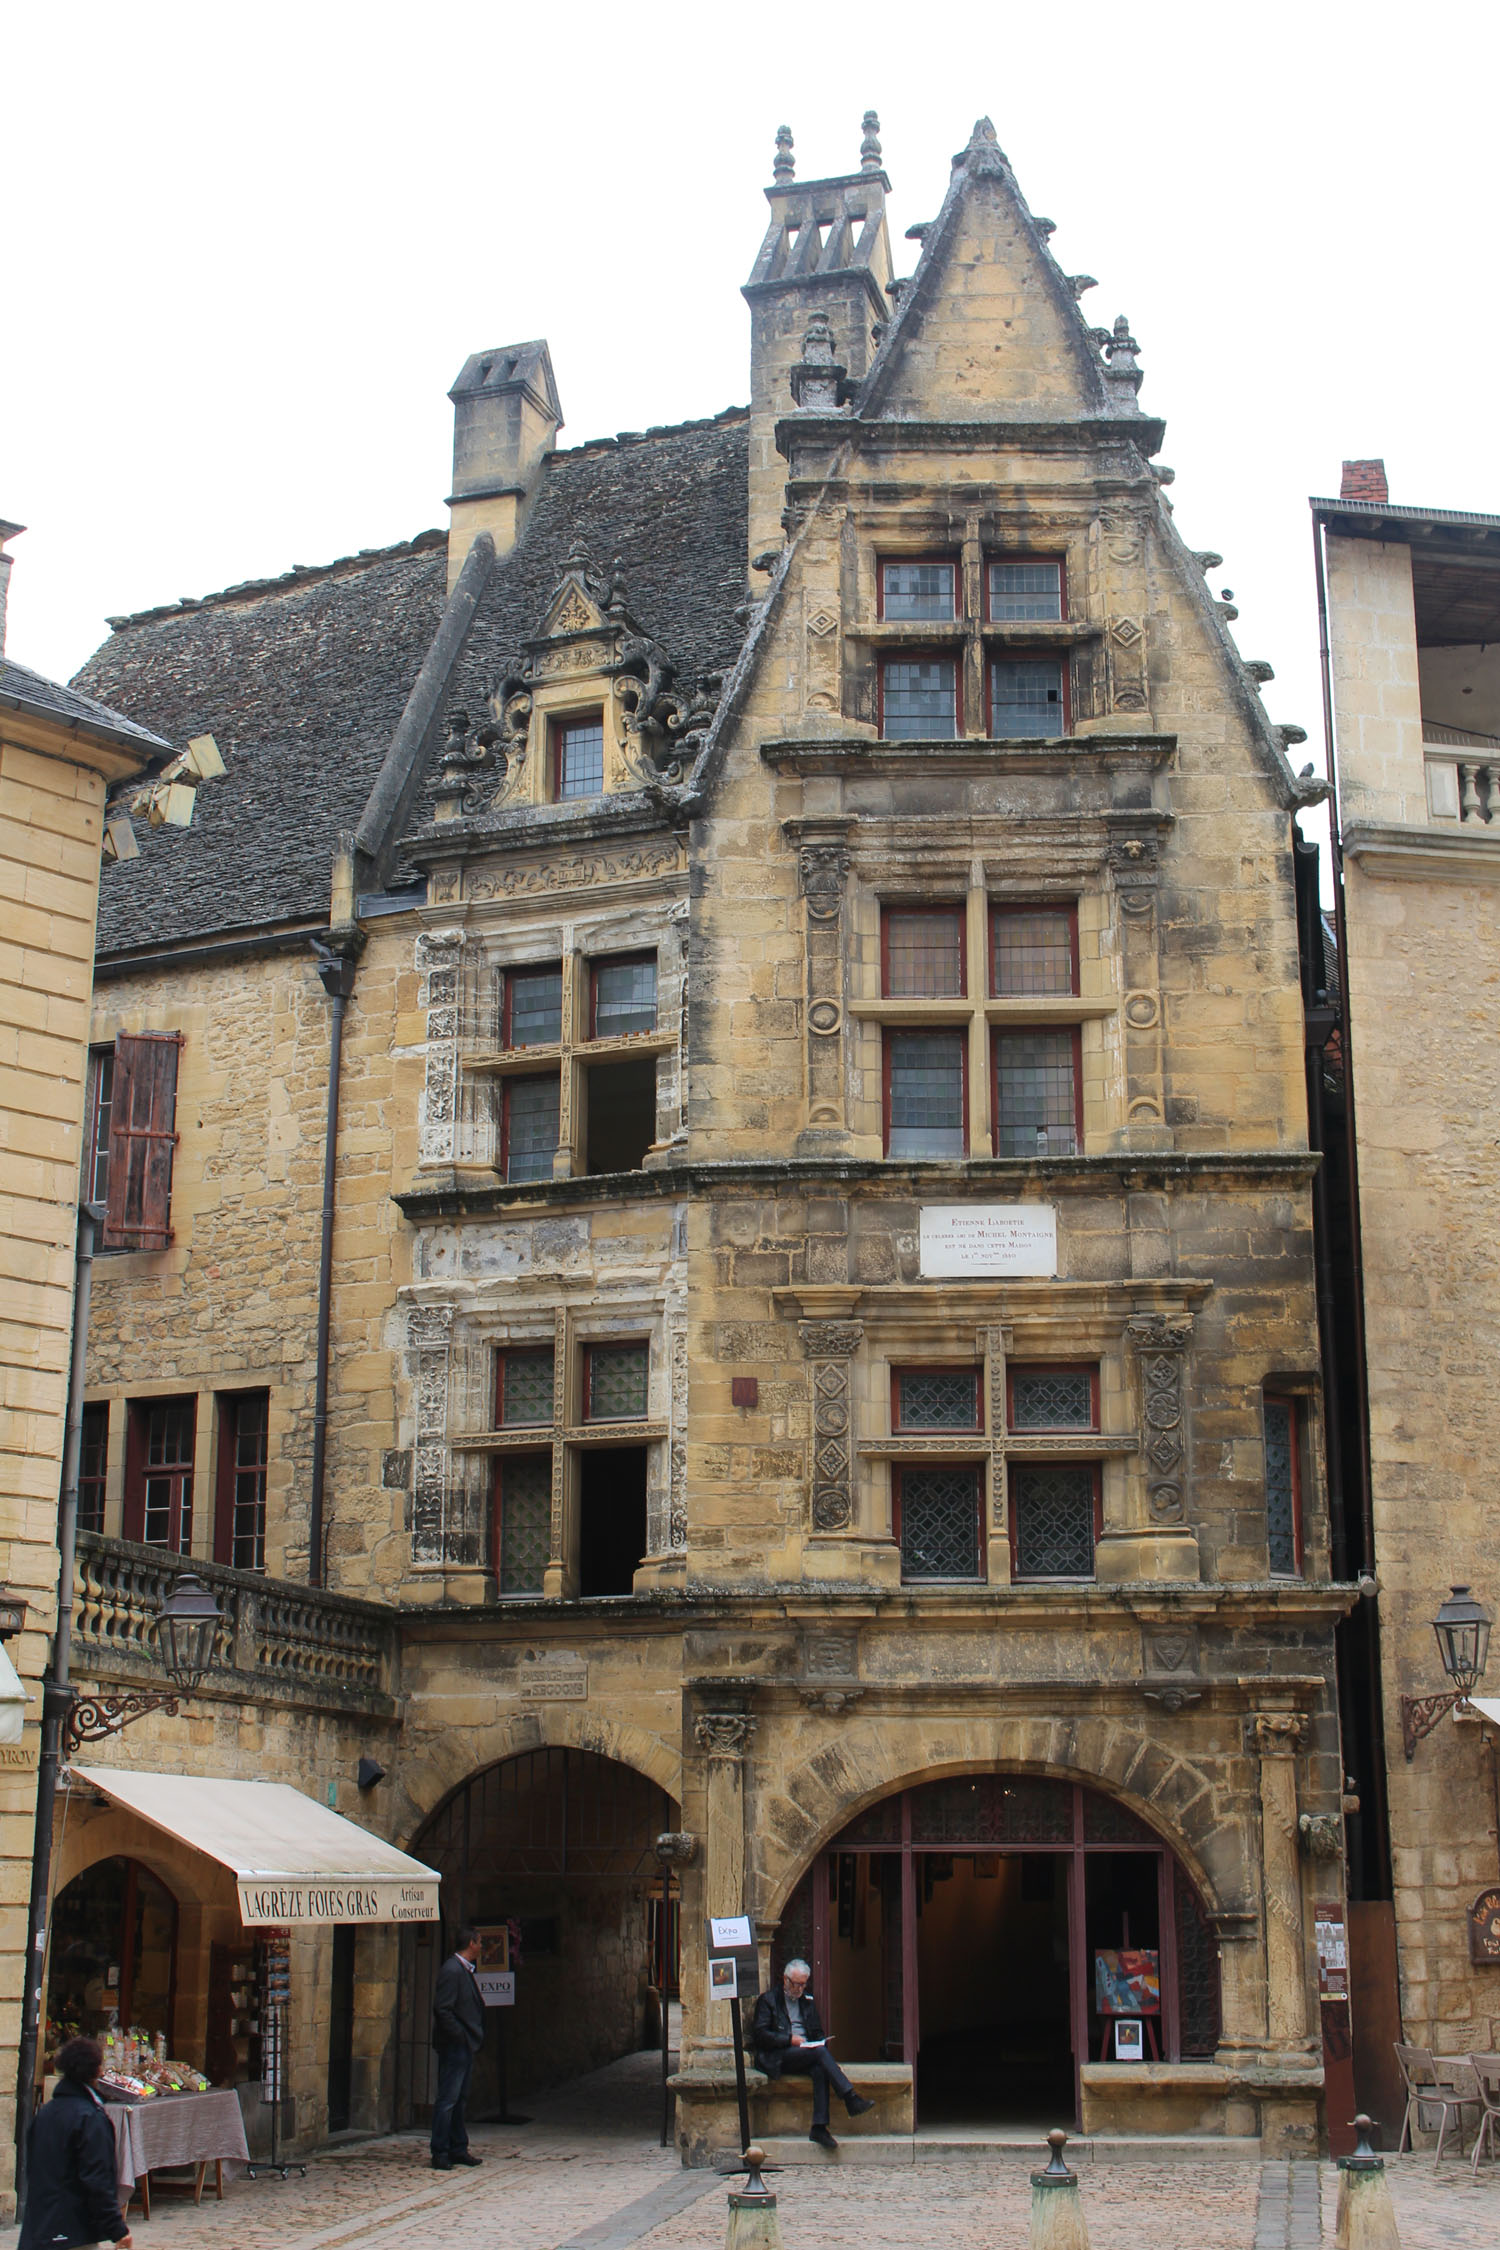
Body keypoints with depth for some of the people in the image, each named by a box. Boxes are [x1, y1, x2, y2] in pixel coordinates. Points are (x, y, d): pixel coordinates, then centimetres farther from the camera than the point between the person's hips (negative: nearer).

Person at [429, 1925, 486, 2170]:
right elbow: (442, 2009, -21)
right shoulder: (452, 1970, -16)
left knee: (459, 2099, 15)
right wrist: (461, 2037, -18)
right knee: (448, 2099, -5)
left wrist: (474, 2038, 11)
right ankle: (440, 2154, -1)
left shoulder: (467, 1970, 14)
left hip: (466, 2047, 10)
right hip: (454, 2046, -10)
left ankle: (458, 2149, 21)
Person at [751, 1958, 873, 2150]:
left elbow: (817, 2032, 25)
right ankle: (851, 2099, -34)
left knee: (819, 2070, -31)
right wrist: (790, 2039, -13)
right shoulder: (768, 1999, 6)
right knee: (820, 2053, -30)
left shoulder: (808, 2000, 23)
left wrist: (818, 2042, 1)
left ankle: (819, 2127, -36)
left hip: (807, 2052, 5)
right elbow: (759, 2034, -4)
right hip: (778, 2057, -5)